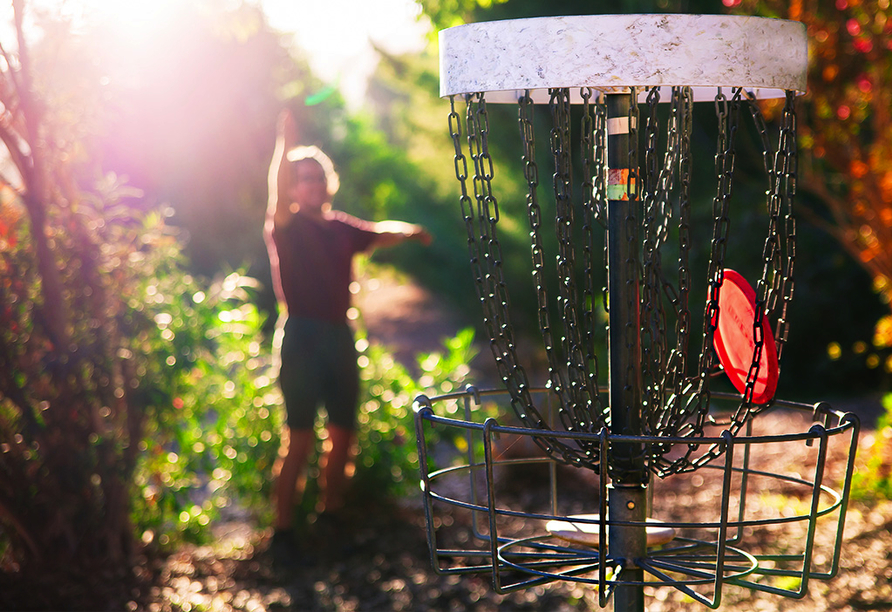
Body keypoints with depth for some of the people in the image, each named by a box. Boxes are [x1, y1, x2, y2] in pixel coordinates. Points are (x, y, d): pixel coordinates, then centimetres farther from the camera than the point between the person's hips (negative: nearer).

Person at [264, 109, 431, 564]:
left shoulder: (342, 228, 15)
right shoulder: (286, 227, -2)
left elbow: (378, 234, 21)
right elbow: (278, 192, -19)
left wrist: (410, 231, 4)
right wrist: (285, 143, -30)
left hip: (338, 336, 6)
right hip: (301, 336, -6)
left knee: (342, 434, 9)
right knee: (299, 438, -10)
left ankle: (331, 515, 24)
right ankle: (282, 529, -4)